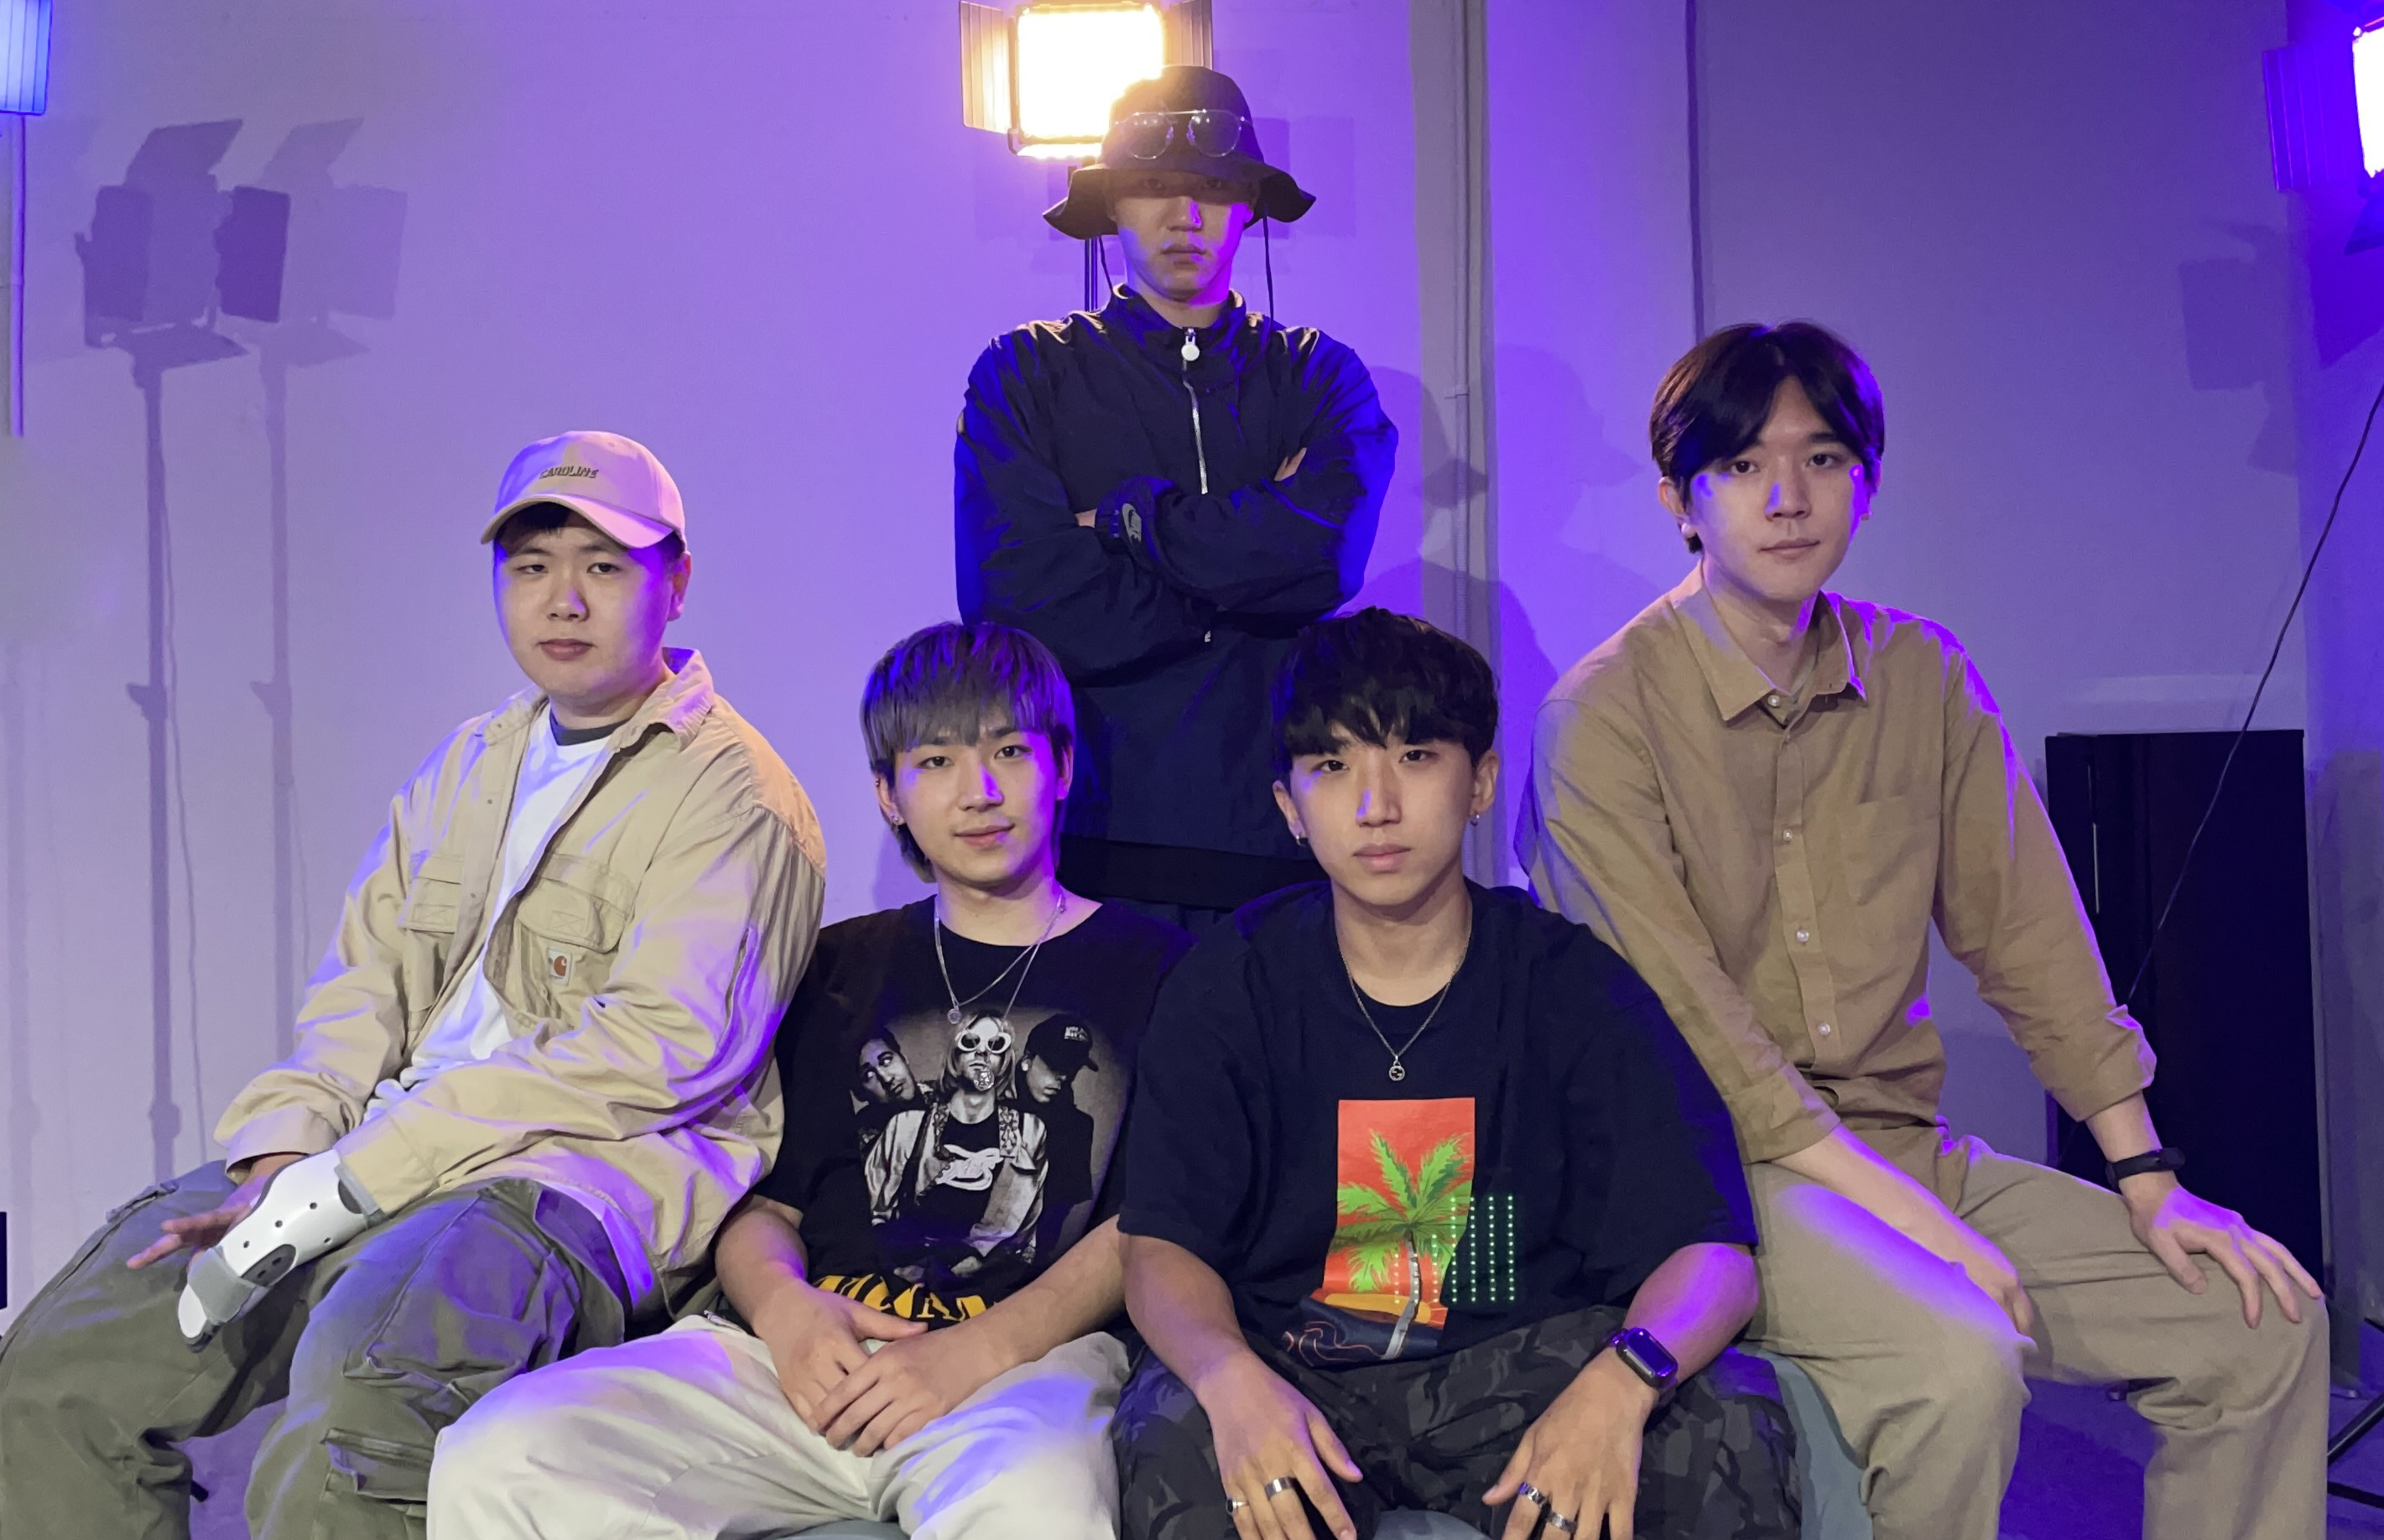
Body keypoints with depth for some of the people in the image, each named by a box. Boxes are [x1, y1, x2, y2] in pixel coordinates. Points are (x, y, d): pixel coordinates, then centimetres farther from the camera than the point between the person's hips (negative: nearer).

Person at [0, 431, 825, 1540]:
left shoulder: (732, 791, -4)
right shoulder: (467, 765, 22)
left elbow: (662, 1046, -15)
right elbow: (364, 984, 17)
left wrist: (355, 1172, -16)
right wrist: (279, 1159, -4)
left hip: (585, 1170, -8)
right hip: (388, 1153, 8)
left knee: (337, 1431, -35)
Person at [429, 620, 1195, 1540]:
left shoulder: (1149, 966, 12)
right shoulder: (840, 969, 26)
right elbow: (763, 1200, 20)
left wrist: (973, 1354, -13)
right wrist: (780, 1303, -5)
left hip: (1027, 1359, -5)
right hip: (810, 1352, 6)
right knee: (492, 1464, -19)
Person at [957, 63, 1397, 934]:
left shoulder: (1317, 374, 11)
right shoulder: (1025, 376, 7)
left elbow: (1330, 549, -10)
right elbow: (1024, 611, -8)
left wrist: (1125, 519, -4)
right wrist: (1253, 546, -4)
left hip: (1279, 835, 1)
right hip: (1098, 835, -1)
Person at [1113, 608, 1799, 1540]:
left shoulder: (1571, 982, -3)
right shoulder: (1227, 988, -1)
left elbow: (1711, 1251, -8)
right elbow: (1162, 1246, -4)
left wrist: (1623, 1378, -32)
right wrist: (1229, 1376, -29)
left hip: (1523, 1360, 1)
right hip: (1290, 1368, 0)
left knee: (1733, 1424, -27)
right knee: (1173, 1448, -34)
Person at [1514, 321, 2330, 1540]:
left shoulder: (1924, 677, 7)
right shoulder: (1604, 714, -11)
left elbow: (2024, 932, 8)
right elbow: (1685, 1019, -16)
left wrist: (2146, 1180, 1)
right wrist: (1902, 1213, -19)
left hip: (1904, 1143, 6)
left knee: (2261, 1322, -2)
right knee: (1959, 1361, -30)